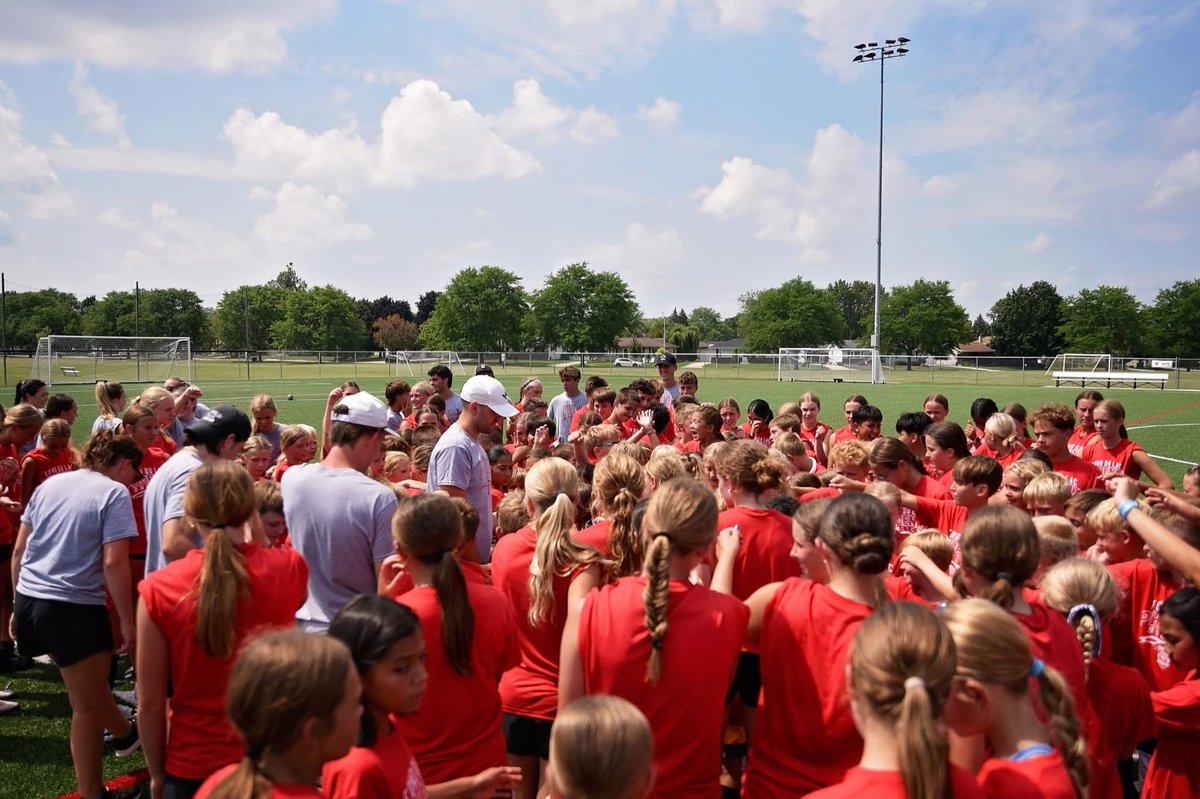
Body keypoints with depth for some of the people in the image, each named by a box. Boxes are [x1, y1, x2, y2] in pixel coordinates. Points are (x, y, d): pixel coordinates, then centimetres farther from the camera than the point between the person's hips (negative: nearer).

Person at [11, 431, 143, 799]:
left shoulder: (50, 484, 9)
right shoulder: (114, 492, -10)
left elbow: (19, 549, 12)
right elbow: (114, 563, -17)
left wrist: (19, 605, 20)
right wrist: (127, 621, -11)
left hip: (29, 602, 7)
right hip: (74, 608, -7)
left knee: (91, 683, 29)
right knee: (87, 707, 9)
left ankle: (124, 733, 50)